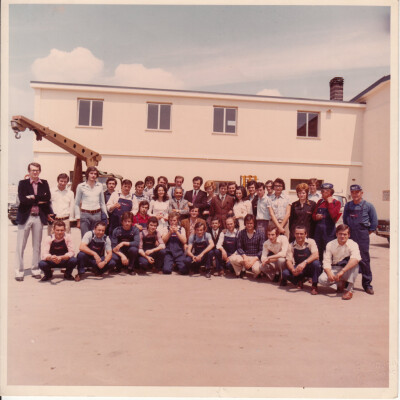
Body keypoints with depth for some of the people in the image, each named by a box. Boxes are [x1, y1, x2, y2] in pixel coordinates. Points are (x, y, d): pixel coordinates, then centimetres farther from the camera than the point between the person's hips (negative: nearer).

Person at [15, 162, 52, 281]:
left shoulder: (44, 183, 8)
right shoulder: (23, 183, 2)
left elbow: (48, 198, -5)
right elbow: (22, 200, -11)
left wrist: (33, 197, -13)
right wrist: (39, 200, -11)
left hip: (39, 217, 2)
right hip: (25, 217, -2)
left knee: (37, 245, 10)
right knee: (20, 246, 2)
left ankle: (35, 269, 20)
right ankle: (19, 271, 12)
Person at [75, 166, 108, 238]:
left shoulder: (100, 186, 8)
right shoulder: (81, 186, 1)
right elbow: (77, 204, 5)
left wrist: (106, 216, 12)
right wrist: (78, 219, 0)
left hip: (97, 215, 2)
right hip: (85, 215, -2)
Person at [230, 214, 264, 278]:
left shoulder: (260, 234, -3)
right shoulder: (241, 233, 4)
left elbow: (261, 250, -6)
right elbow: (239, 247, 2)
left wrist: (253, 260, -18)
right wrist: (244, 257, -17)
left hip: (256, 257, -2)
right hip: (244, 256, 2)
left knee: (256, 269, -34)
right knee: (232, 258, -29)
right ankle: (242, 269, 1)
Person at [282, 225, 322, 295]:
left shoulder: (311, 242, -10)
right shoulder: (291, 245, -4)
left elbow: (315, 255, -26)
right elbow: (288, 260, -10)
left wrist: (304, 263, -42)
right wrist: (293, 270, -32)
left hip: (310, 269, -2)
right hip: (298, 269, 2)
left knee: (316, 262, -35)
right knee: (285, 273, -24)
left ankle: (314, 285, -15)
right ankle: (300, 280, 7)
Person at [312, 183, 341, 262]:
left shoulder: (336, 203, 0)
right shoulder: (320, 201, 13)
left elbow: (334, 216, -16)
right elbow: (313, 214, 18)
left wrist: (330, 203, -10)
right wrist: (316, 217, -5)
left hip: (329, 230, -5)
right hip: (318, 229, 5)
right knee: (317, 252, 8)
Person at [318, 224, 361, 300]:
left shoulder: (352, 244, -15)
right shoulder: (330, 245, -6)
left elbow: (356, 258, -36)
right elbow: (326, 262, -11)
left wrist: (342, 271, -44)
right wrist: (329, 274, -31)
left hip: (348, 271, -1)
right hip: (335, 268, 2)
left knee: (354, 262, -33)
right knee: (322, 279, -26)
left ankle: (349, 289, -27)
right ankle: (340, 282, 5)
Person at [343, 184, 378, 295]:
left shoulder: (368, 206, 0)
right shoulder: (347, 205, 9)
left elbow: (374, 222, 4)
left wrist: (367, 233, 4)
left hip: (362, 236, -3)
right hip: (349, 235, 3)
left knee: (364, 259, -2)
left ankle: (367, 284, 8)